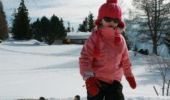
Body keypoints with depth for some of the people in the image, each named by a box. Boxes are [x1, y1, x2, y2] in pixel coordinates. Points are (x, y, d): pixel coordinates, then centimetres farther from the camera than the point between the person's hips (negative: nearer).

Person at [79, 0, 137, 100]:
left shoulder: (121, 40, 0)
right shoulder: (94, 38, -13)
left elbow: (125, 60, 13)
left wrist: (129, 75, 19)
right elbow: (85, 59, -16)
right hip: (96, 80, -3)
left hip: (114, 81, 4)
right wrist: (88, 78, -26)